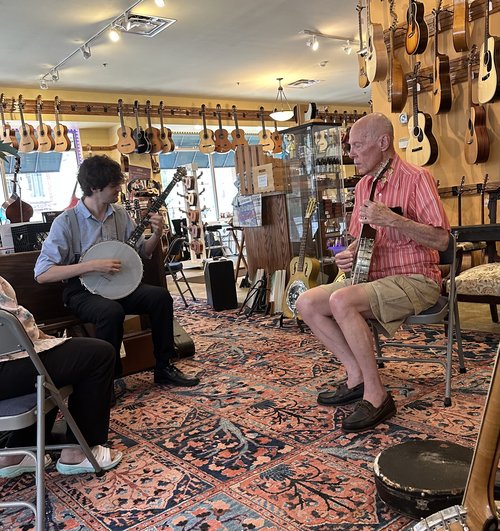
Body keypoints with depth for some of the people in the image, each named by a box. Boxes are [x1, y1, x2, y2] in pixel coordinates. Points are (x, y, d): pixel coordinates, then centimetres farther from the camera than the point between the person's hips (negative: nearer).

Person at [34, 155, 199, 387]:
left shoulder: (120, 214, 4)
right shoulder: (66, 222, -13)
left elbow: (141, 252, 14)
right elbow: (42, 274, -18)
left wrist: (156, 234, -7)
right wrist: (93, 265, -25)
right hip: (83, 291, -5)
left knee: (160, 295, -20)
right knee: (112, 311, -36)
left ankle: (163, 368, -6)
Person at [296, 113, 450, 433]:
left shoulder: (416, 178, -11)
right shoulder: (364, 185, 13)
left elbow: (441, 240, -18)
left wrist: (392, 219, -27)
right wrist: (349, 254, 0)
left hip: (415, 279, -8)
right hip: (372, 276, 8)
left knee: (341, 301, -32)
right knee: (307, 303, -4)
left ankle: (376, 395, -19)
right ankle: (357, 377, 1)